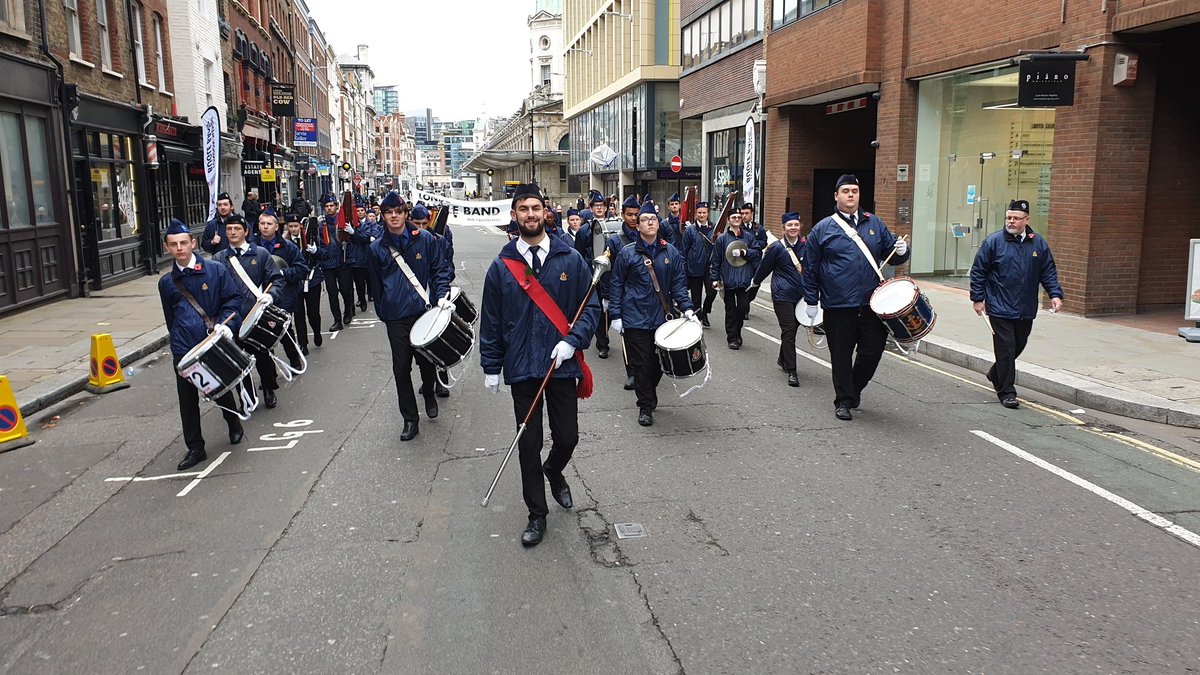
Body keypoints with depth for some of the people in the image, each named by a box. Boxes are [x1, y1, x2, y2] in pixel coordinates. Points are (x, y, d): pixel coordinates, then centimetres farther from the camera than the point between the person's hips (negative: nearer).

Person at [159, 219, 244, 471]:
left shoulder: (215, 271, -3)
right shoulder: (166, 283, 8)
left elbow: (233, 299, -1)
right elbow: (171, 318, 19)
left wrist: (225, 323, -15)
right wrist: (177, 340, 16)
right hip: (184, 350, 2)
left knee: (221, 391, 13)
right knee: (187, 400, 2)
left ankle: (234, 426, 40)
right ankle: (195, 448, 13)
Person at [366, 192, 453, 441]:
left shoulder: (425, 239, 0)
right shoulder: (377, 249, 4)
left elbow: (439, 269, 3)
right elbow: (376, 285, 12)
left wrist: (442, 295, -12)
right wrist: (383, 313, 10)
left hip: (424, 311, 0)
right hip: (396, 318, 1)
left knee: (426, 361, 13)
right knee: (401, 368, 0)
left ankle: (429, 394, 45)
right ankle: (410, 419, 11)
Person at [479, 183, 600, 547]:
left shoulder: (571, 260, 0)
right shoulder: (501, 266, 1)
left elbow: (591, 307, 2)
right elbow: (491, 322, 5)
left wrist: (572, 342, -13)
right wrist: (491, 368, 3)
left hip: (562, 365, 0)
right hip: (522, 367, 0)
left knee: (567, 437, 5)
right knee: (529, 443, 6)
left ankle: (553, 472, 41)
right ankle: (537, 515, 21)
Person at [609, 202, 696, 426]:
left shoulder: (670, 252, 5)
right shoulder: (627, 253, -2)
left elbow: (679, 284, 6)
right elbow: (616, 286, 1)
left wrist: (687, 309, -6)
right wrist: (616, 315, -3)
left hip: (662, 317, 3)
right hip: (635, 319, -2)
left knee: (658, 363, 10)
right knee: (641, 364, 0)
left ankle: (650, 393, 35)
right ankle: (645, 406, 13)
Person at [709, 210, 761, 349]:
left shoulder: (748, 236, 8)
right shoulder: (722, 238, 2)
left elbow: (758, 253, 5)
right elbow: (715, 260, 2)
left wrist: (744, 252, -11)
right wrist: (714, 278, -2)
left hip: (744, 279, 1)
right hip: (728, 279, -1)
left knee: (742, 307, 0)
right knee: (730, 309, 4)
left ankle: (737, 332, 22)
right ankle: (732, 337, 12)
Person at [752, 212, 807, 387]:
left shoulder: (805, 245, 4)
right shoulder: (777, 247, -8)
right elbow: (765, 267, 5)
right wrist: (755, 283, 16)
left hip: (800, 294, 5)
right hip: (783, 296, -5)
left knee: (792, 329, 15)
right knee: (788, 331, -7)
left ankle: (783, 360, 37)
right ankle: (791, 371, -5)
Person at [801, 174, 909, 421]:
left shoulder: (874, 223, 11)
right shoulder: (822, 229, 2)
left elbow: (891, 252, 18)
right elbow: (810, 269, 5)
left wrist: (901, 251, -6)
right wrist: (811, 302, 3)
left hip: (871, 304, 3)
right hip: (838, 306, -3)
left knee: (873, 350, 3)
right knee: (841, 355, 4)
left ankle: (854, 389, 28)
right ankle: (843, 401, 19)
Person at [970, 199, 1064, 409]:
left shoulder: (1038, 244, 6)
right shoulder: (993, 241, -5)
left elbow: (1048, 272, 11)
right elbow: (978, 271, -2)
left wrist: (1055, 294, -2)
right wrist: (978, 298, -6)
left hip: (1026, 311, 5)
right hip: (1000, 309, -4)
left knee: (1018, 346, 16)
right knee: (1006, 349, -7)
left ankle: (996, 375, 40)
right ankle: (1006, 392, 1)